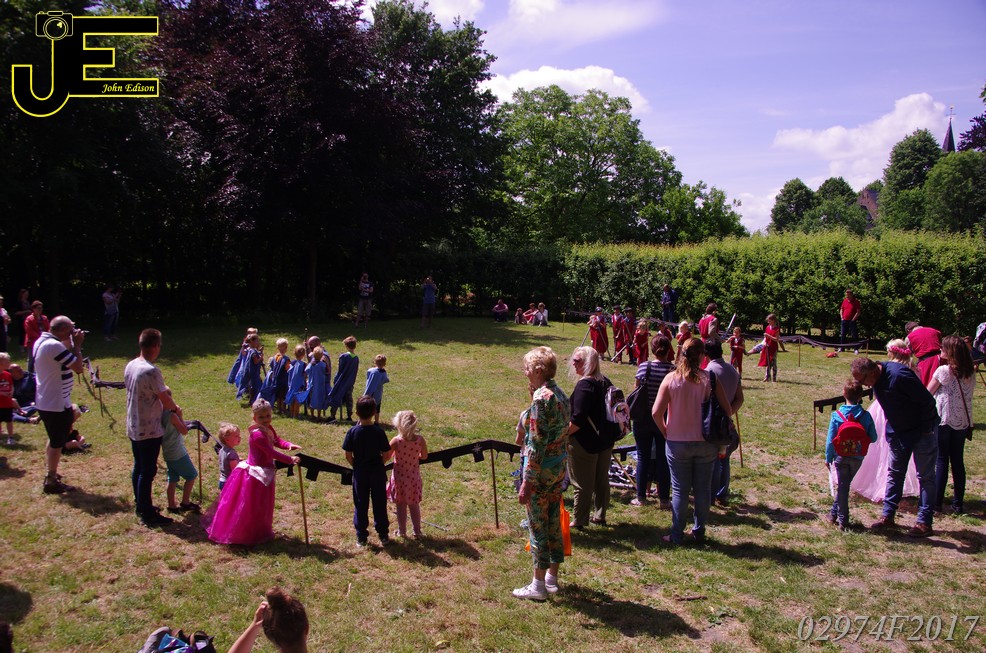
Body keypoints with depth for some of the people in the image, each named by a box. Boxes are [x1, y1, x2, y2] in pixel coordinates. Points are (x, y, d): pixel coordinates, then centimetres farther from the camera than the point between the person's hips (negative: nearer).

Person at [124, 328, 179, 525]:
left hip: (133, 428, 9)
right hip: (150, 430, -9)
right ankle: (148, 514, 8)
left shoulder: (130, 366, 2)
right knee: (148, 471, 0)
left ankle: (140, 505, 32)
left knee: (138, 467, 19)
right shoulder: (151, 371, -24)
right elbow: (166, 400, -18)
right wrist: (175, 407, 3)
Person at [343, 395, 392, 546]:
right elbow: (386, 454, -10)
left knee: (360, 504, 12)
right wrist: (378, 464, 8)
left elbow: (348, 455, -8)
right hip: (377, 472, 0)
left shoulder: (352, 432, -12)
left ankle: (361, 537, 18)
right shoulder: (379, 432, -14)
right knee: (379, 504, 12)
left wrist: (356, 466, 8)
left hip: (360, 472, 0)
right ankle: (383, 535, 21)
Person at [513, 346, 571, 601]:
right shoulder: (561, 395, 7)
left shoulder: (541, 398, -20)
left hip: (541, 469, -9)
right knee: (553, 521, 17)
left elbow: (536, 444, -22)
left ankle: (538, 585, 14)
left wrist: (526, 482, -19)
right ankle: (552, 578, 30)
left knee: (537, 525, 3)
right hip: (560, 466, 9)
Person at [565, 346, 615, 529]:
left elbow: (578, 419, -26)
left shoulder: (584, 385, -21)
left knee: (582, 483, 3)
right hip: (606, 441, 8)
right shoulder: (605, 382, 6)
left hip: (585, 443, -8)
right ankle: (600, 516, 30)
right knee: (602, 480, 18)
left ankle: (579, 520, 14)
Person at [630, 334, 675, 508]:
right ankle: (664, 499, 15)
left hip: (643, 419, 0)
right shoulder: (674, 370, -10)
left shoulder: (644, 366, -9)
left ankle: (641, 497, 18)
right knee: (663, 459, 9)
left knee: (643, 457, 11)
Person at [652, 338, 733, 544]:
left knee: (680, 490, 9)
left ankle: (677, 535, 16)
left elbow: (656, 412, -14)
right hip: (706, 443, 1)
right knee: (703, 489, 15)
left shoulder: (671, 379, -10)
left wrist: (666, 432, 2)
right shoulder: (710, 378, -9)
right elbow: (727, 410, -8)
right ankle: (699, 532, 25)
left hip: (678, 443, -1)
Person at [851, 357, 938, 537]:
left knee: (925, 477, 0)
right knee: (894, 473, 11)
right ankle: (888, 515, 19)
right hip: (898, 432, 8)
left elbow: (928, 402, -25)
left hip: (921, 431, -8)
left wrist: (926, 430, -18)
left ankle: (924, 522, 5)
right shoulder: (877, 379, -6)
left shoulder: (899, 376, -31)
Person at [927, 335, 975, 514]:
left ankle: (937, 501, 2)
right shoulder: (970, 373, 5)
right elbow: (967, 396, 8)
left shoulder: (943, 370, -12)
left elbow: (927, 394, -5)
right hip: (962, 421, 5)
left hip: (942, 420, -5)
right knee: (957, 461, 10)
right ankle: (958, 503, 13)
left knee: (941, 461, 1)